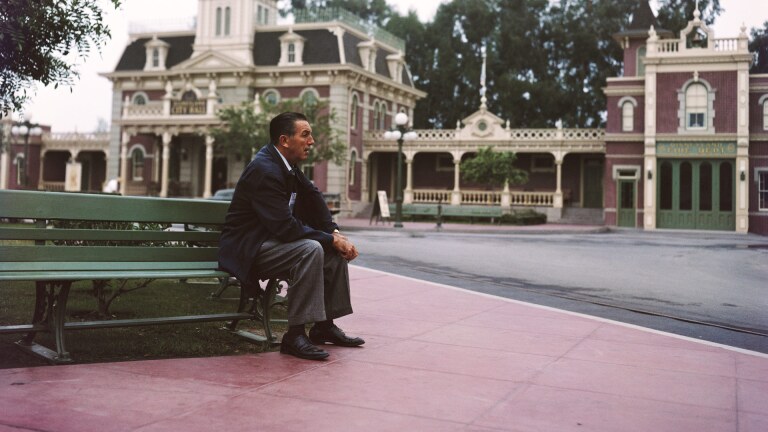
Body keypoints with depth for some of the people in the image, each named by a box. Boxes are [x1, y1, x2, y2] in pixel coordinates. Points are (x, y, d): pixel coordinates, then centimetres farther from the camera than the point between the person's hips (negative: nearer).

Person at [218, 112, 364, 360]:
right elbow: (285, 226, -28)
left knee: (337, 251, 3)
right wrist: (331, 239, -21)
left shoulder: (287, 166, 7)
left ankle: (325, 326, 11)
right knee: (311, 250, -32)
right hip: (246, 249, -10)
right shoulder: (264, 171, -23)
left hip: (271, 241, 10)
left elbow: (314, 199, 11)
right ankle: (295, 335, -28)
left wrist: (335, 233, -6)